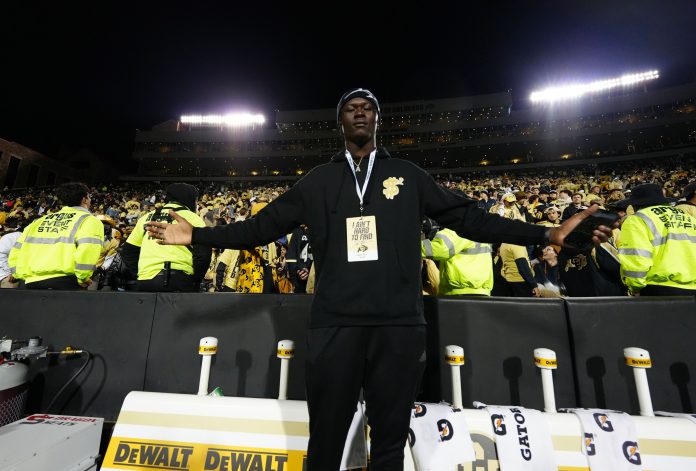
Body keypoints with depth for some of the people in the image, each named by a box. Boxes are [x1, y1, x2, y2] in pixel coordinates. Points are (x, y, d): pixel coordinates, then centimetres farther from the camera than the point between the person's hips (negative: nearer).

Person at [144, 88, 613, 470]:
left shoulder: (408, 175, 9)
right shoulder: (317, 181, 11)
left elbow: (469, 218, 9)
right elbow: (264, 225, 11)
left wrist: (545, 233, 5)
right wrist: (199, 235, 8)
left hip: (400, 325, 1)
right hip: (334, 325, 1)